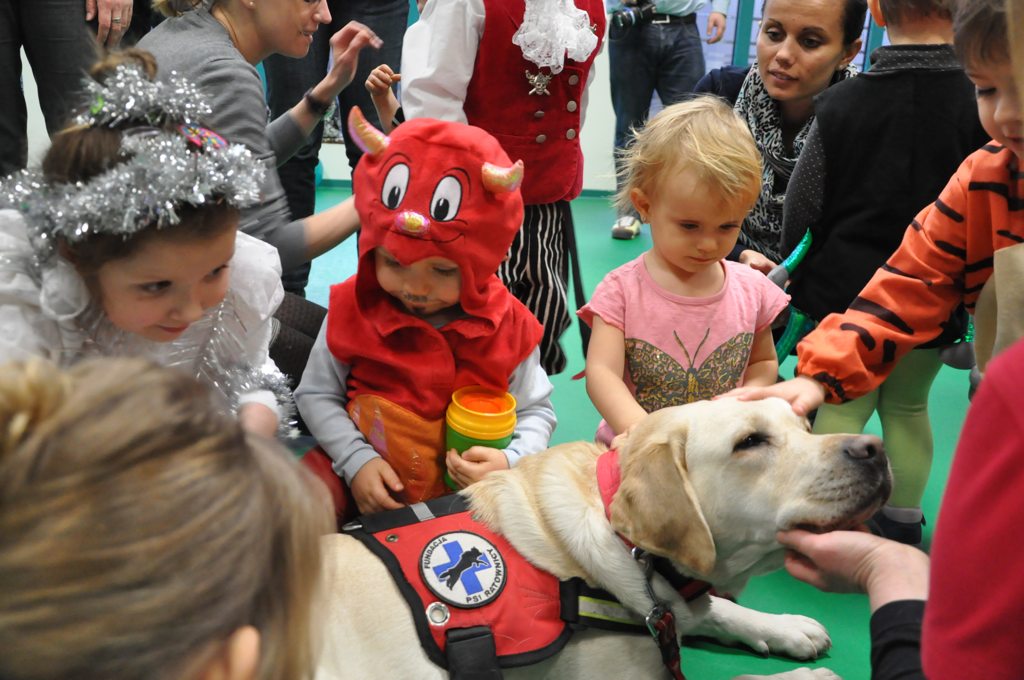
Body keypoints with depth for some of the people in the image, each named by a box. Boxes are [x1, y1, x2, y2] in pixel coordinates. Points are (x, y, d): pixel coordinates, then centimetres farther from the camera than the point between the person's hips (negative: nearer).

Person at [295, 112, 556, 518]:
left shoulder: (507, 326, -5)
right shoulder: (352, 309, -4)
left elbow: (536, 411, 4)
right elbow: (317, 395, 1)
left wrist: (512, 461, -17)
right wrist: (356, 460, -14)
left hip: (474, 490, 0)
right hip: (369, 485, 0)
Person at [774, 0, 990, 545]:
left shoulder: (839, 105, -9)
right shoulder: (982, 107, -13)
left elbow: (801, 210, -1)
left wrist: (796, 280, 14)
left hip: (843, 292, -1)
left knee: (841, 405, 11)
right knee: (908, 405, 19)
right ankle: (901, 525, 31)